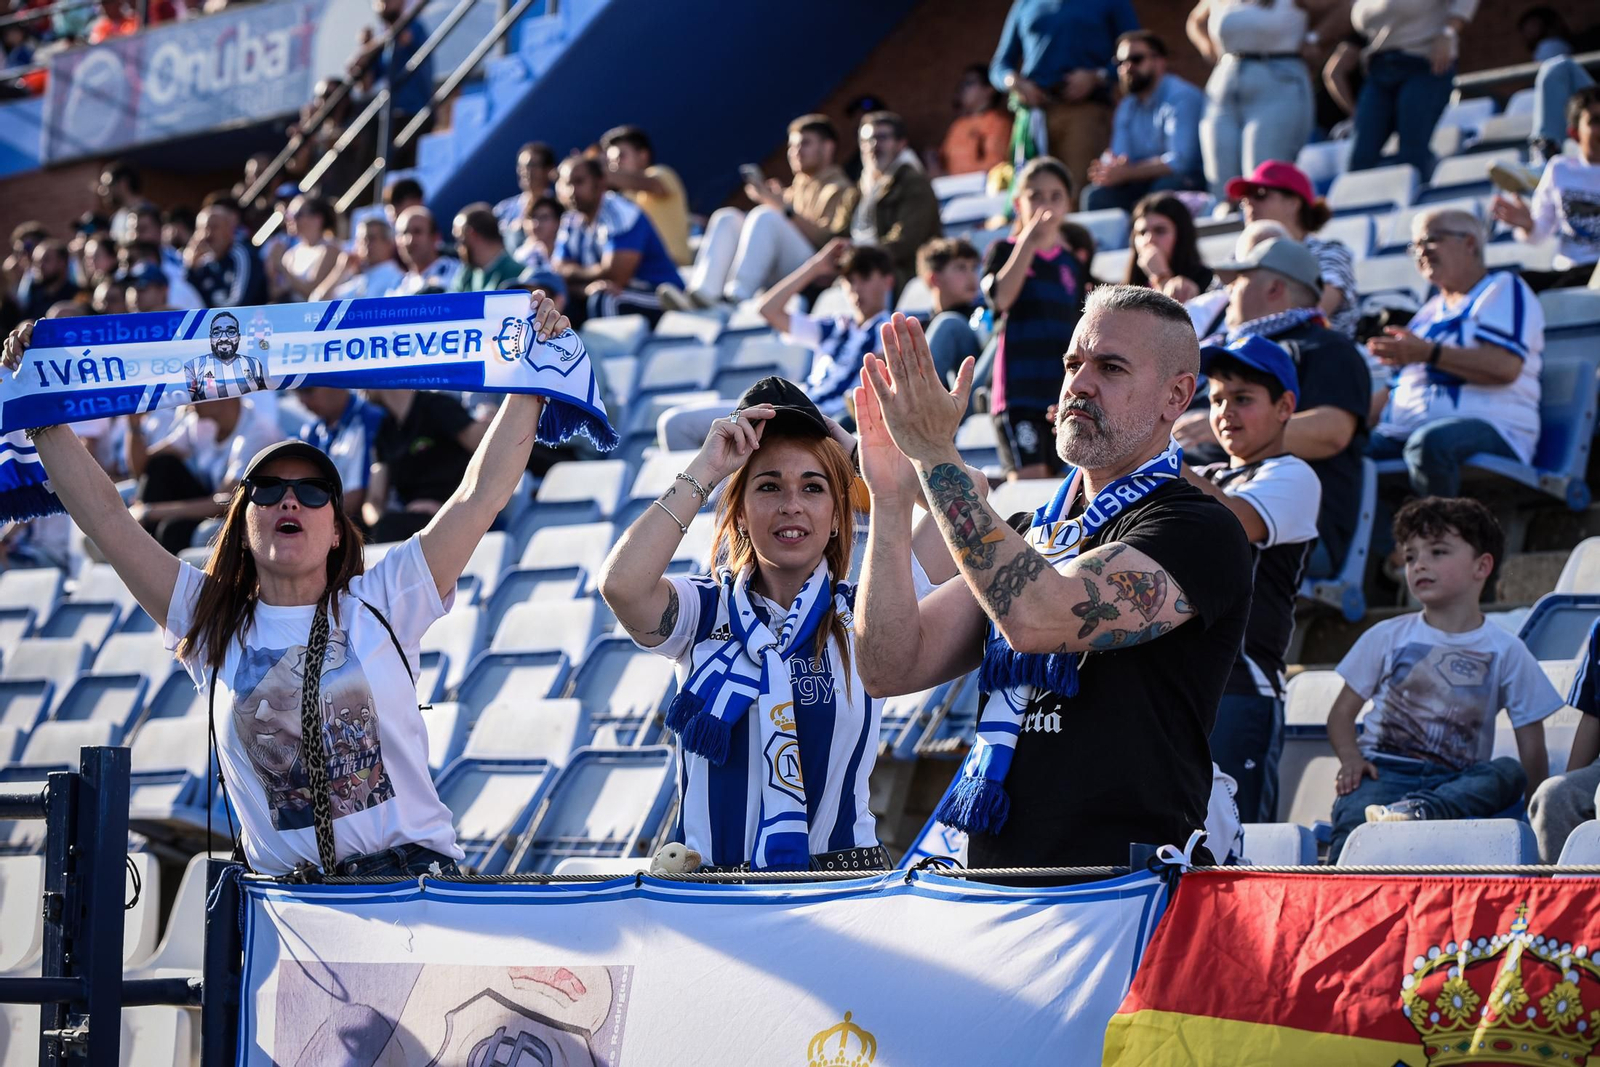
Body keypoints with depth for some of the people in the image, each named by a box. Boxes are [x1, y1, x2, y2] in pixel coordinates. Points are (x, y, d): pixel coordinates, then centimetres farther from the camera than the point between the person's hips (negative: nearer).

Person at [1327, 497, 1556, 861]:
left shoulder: (1506, 651, 10)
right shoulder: (1386, 637, 14)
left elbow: (1532, 747, 8)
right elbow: (1342, 713, 15)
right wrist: (1350, 757, -6)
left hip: (1457, 782, 0)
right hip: (1385, 771, 0)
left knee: (1508, 773, -33)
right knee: (1355, 815, -35)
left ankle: (1414, 811, -53)